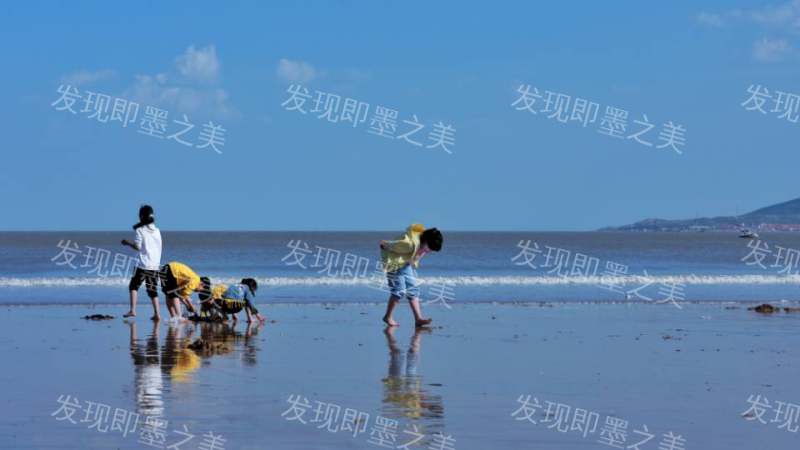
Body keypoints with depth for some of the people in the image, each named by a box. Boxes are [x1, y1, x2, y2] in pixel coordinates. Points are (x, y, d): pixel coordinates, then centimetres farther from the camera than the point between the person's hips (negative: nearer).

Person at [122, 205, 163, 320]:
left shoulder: (140, 230, -7)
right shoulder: (157, 231, 9)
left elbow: (137, 246, -12)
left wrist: (128, 243, 6)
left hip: (143, 264, -5)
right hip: (155, 265, 5)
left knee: (134, 286, 6)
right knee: (152, 290, 9)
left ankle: (132, 310, -6)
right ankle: (156, 314, 2)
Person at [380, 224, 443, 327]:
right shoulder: (410, 243, -36)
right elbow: (391, 245, -24)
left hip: (406, 264, 8)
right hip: (394, 264, -8)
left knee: (413, 290, 0)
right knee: (399, 291, -9)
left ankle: (418, 319, -3)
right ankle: (388, 317, 8)